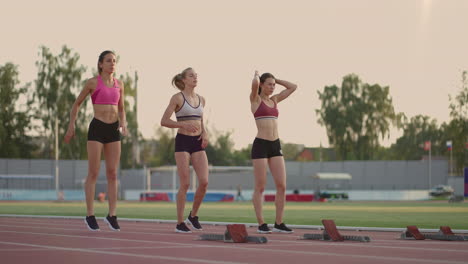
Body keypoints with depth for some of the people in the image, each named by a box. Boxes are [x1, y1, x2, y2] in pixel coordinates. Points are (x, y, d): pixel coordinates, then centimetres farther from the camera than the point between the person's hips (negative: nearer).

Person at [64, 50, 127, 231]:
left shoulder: (119, 84, 10)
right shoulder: (93, 82, -2)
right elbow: (77, 103, 7)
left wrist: (123, 123, 1)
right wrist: (71, 126, 3)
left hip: (113, 130, 4)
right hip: (97, 128, -4)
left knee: (112, 174, 1)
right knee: (93, 173, -3)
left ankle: (112, 215, 6)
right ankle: (90, 215, 5)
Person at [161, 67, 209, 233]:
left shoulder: (201, 99, 14)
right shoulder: (178, 98, -3)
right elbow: (164, 121, -6)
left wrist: (205, 134, 5)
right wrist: (183, 125, -19)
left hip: (197, 142, 5)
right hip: (183, 141, -5)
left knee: (204, 182, -7)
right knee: (185, 183, -7)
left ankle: (193, 216, 13)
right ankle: (180, 223, 2)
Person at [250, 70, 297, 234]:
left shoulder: (274, 100, 17)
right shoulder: (255, 99, -1)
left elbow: (293, 87, 17)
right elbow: (254, 83, -21)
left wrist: (275, 79, 18)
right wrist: (257, 75, 1)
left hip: (275, 146, 6)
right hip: (260, 145, -6)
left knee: (282, 186, -1)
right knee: (260, 187, -1)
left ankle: (279, 223, 6)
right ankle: (261, 224, 5)